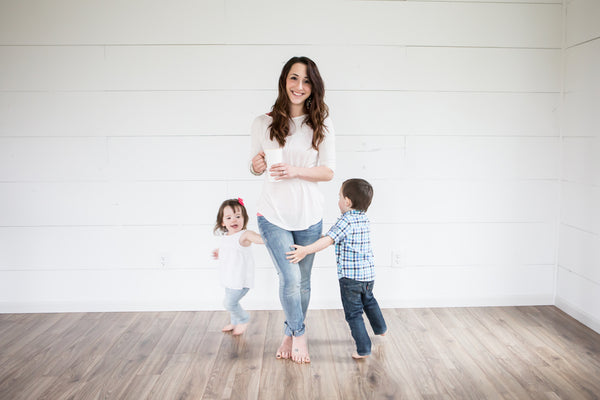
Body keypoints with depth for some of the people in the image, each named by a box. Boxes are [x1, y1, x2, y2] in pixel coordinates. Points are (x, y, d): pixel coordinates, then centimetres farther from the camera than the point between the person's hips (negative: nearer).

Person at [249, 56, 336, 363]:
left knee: (302, 282, 12)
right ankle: (299, 334, 21)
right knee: (290, 278, -7)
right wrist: (257, 166, -16)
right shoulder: (264, 123, -1)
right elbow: (256, 166, 8)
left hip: (308, 215, 1)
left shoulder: (321, 124, -1)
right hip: (273, 214, -1)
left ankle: (290, 335, 35)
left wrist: (295, 171, -18)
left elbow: (329, 171, -3)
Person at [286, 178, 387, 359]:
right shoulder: (365, 220, 9)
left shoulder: (345, 221, -16)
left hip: (350, 277, -8)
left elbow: (328, 240, -28)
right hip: (369, 273, 8)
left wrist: (305, 250, -29)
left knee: (353, 313, 4)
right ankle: (380, 328, 51)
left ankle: (363, 349, 5)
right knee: (368, 301, 32)